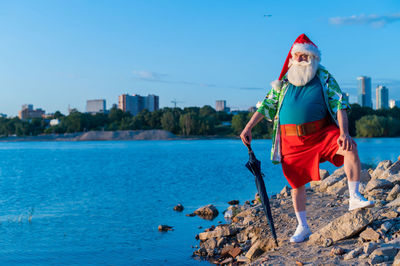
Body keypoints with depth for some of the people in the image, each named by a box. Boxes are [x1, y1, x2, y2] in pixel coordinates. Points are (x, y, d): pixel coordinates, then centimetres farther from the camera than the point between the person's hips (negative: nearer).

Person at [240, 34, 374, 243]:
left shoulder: (324, 79, 3)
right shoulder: (283, 82, 9)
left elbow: (339, 105, -3)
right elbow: (266, 105, 15)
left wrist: (344, 132, -17)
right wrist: (248, 128, 9)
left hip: (322, 132, -1)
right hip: (292, 139, 2)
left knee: (350, 148, -28)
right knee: (296, 181, 6)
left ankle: (354, 198, -22)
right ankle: (302, 227, 21)